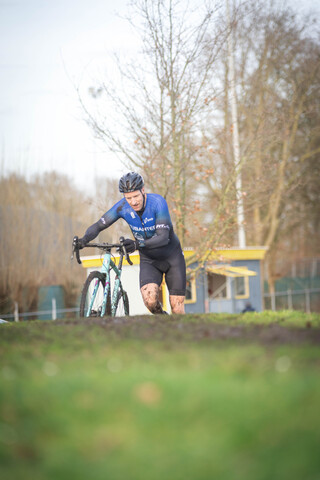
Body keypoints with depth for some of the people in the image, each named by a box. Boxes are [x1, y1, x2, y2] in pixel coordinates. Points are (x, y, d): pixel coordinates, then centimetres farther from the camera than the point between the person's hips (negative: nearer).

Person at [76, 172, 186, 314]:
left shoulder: (157, 202, -26)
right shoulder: (122, 207, -16)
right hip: (148, 260, 2)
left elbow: (163, 237, -34)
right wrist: (84, 240, -33)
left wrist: (137, 244, -50)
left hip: (172, 257, -2)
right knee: (149, 300, -24)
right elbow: (98, 226, -11)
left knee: (177, 309, -6)